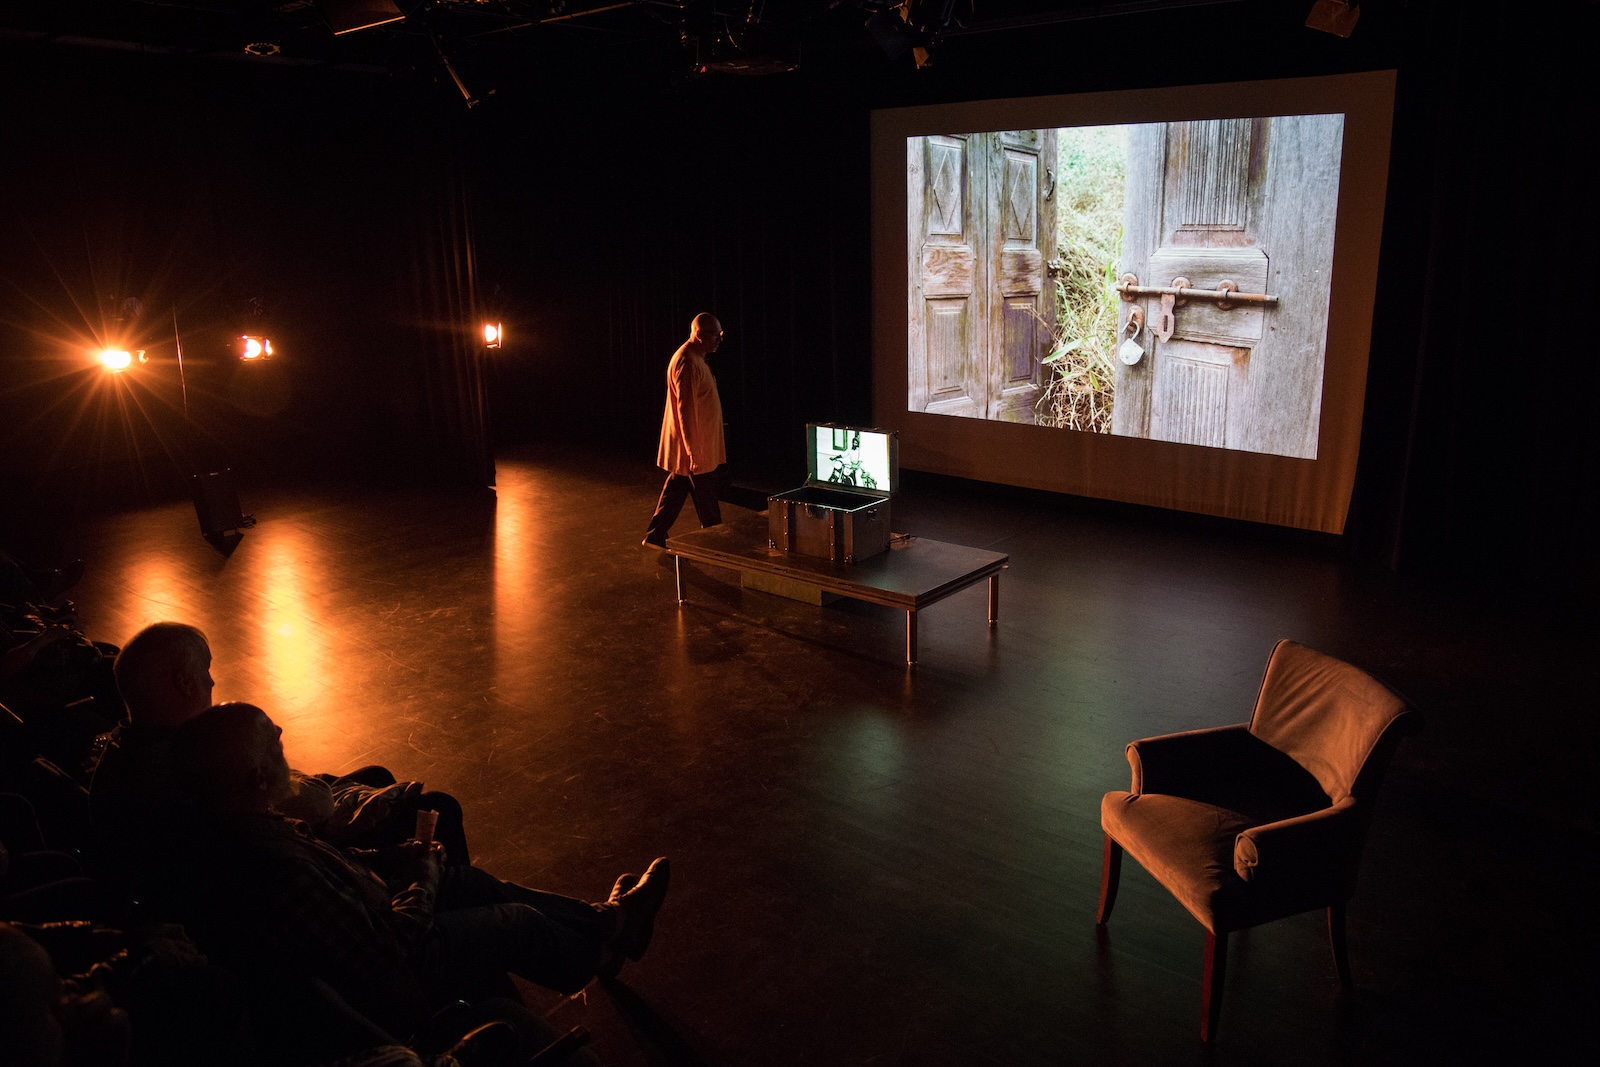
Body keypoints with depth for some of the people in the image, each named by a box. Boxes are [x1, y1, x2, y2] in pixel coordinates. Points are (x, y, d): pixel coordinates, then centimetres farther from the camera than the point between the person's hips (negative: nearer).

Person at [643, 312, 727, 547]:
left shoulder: (696, 358, 12)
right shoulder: (688, 363, -21)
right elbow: (686, 409, -25)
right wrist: (693, 452, -27)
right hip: (694, 447, -10)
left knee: (676, 490, 15)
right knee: (706, 498, 3)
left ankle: (655, 536, 21)